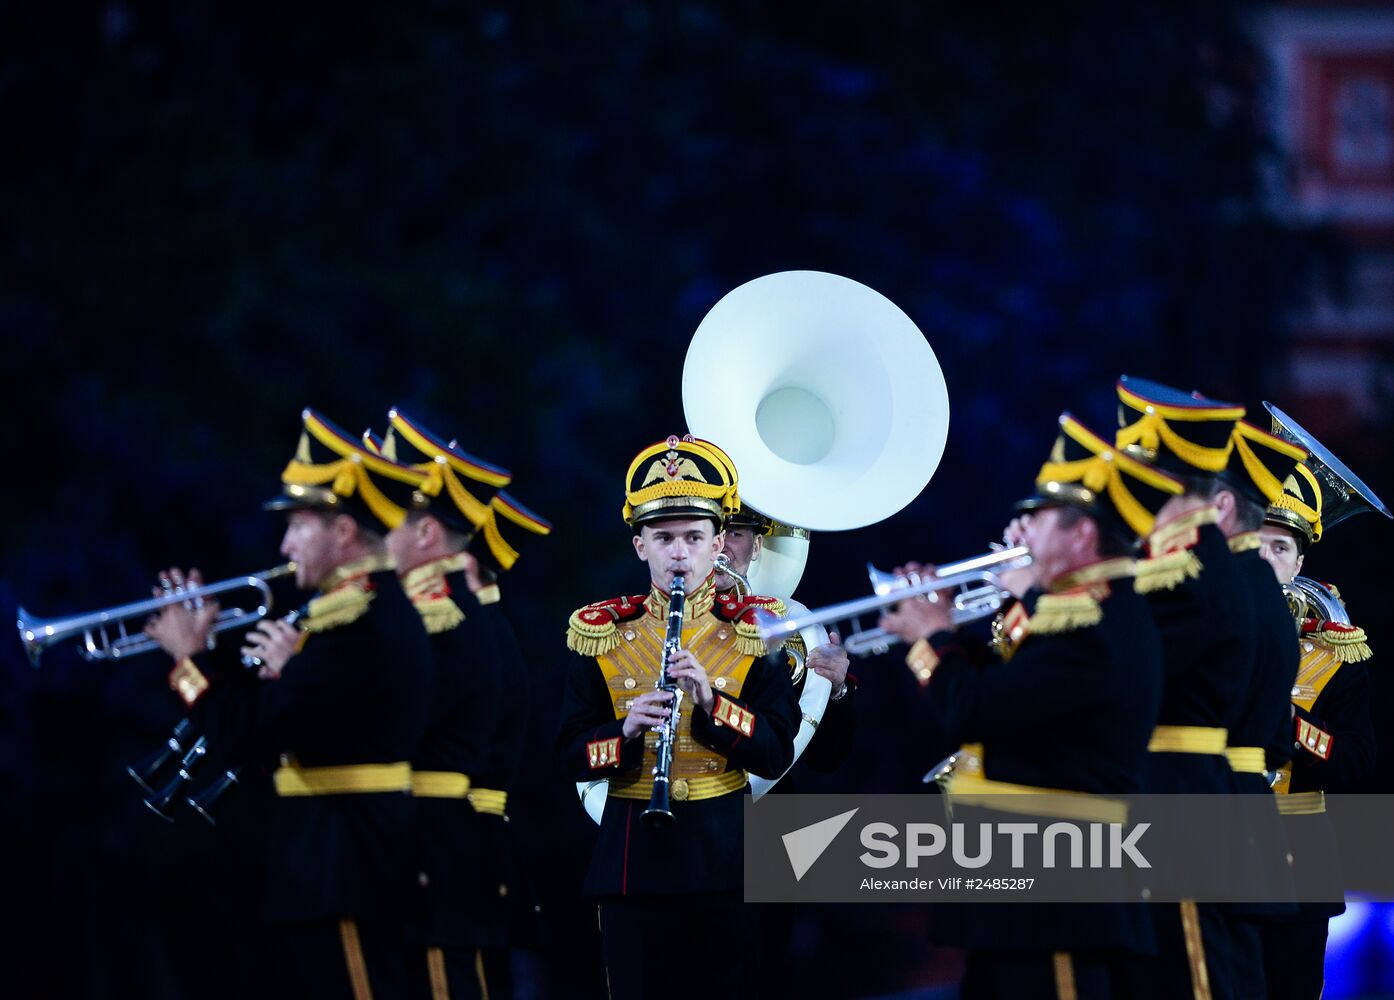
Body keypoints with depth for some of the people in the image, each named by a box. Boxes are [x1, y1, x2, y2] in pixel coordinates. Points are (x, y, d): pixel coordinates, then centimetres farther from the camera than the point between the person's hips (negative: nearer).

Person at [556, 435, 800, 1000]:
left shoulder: (751, 635, 3)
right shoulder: (604, 635, 5)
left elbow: (777, 756, -6)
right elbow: (573, 757, 2)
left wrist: (710, 700, -20)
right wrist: (627, 730, -18)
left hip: (724, 853, 0)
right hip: (633, 858, 0)